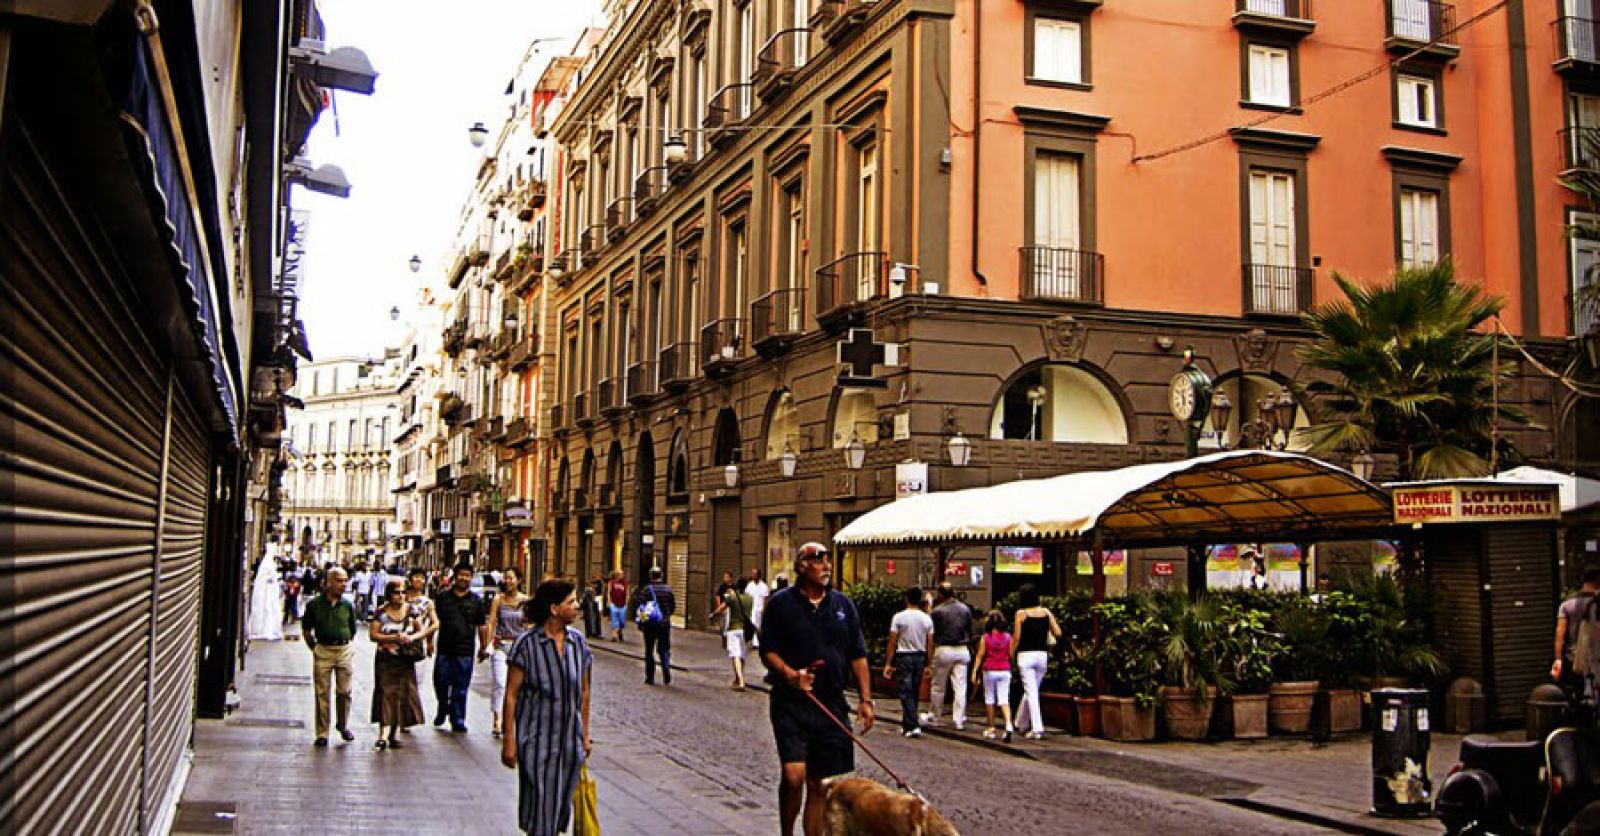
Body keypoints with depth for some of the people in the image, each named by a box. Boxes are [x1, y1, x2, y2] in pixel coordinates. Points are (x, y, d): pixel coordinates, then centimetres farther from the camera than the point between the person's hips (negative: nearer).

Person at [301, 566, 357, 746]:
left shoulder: (347, 605, 4)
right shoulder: (314, 604, -2)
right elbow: (306, 629, 6)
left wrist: (346, 646, 9)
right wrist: (314, 648, 2)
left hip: (345, 650, 2)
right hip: (323, 651, -2)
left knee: (344, 691, 7)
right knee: (322, 693, 1)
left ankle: (343, 726, 26)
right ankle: (322, 733, 8)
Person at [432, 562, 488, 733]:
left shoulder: (476, 600, 6)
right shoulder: (442, 597, 5)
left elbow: (482, 626, 9)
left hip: (465, 650, -1)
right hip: (444, 649, 1)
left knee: (461, 688, 2)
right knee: (441, 683, 5)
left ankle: (458, 720, 10)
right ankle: (443, 708, 33)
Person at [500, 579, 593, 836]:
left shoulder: (577, 640, 3)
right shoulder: (527, 643, -12)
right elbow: (511, 694, -9)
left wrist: (585, 735, 12)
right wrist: (509, 741, -11)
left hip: (570, 740, 5)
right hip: (537, 740, -5)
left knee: (562, 803, 12)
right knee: (539, 803, -2)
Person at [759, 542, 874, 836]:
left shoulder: (843, 604, 9)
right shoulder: (781, 603, -1)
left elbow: (858, 656, 11)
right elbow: (768, 651, 0)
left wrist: (866, 699, 5)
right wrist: (790, 674, -17)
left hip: (832, 705, 3)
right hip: (790, 702, -3)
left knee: (819, 784, 8)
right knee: (794, 775, -15)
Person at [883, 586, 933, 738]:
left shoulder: (899, 617, -9)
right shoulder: (927, 619, 1)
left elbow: (892, 642, -8)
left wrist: (888, 663, -2)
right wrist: (928, 664, 10)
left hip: (903, 657, -4)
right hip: (920, 657, 4)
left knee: (906, 693, -3)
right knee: (914, 692, 14)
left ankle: (913, 726, -14)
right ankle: (906, 725, 23)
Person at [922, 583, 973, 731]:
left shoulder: (937, 611, -9)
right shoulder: (965, 609, 4)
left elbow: (933, 633, -4)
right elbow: (970, 631, 11)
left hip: (944, 650, -3)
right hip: (962, 650, 3)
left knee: (938, 686, 10)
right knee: (960, 686, 4)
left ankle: (933, 717, 21)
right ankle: (959, 720, 3)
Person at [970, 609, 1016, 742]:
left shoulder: (985, 638, -5)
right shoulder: (1007, 637, -1)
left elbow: (980, 656, -3)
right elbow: (1011, 655, 4)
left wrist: (974, 672, 1)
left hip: (990, 671, -1)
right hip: (1005, 671, 1)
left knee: (989, 700, 11)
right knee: (1004, 700, -1)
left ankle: (991, 728, 16)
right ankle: (1008, 724, -21)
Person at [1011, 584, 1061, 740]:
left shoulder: (1021, 614, -5)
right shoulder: (1046, 612, 4)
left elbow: (1016, 638, -5)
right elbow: (1057, 633, 3)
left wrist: (1011, 657, 4)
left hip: (1025, 655, -4)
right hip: (1042, 654, 4)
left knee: (1031, 692, -4)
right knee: (1031, 691, 18)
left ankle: (1037, 729, -12)